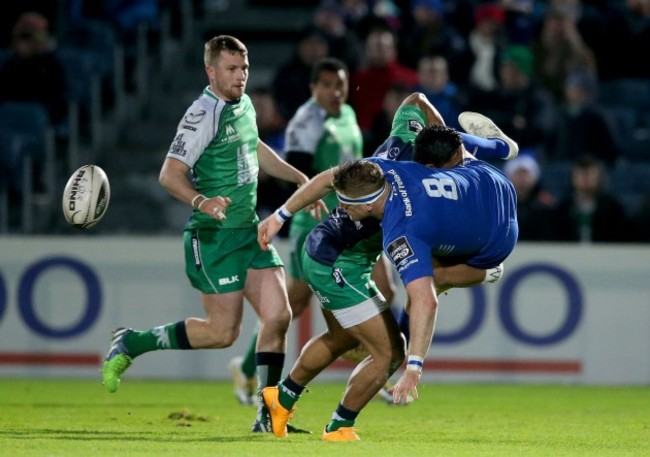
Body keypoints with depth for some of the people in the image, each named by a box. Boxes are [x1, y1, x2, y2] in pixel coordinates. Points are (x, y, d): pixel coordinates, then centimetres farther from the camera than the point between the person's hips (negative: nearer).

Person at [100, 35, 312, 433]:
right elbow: (170, 174, -21)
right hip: (214, 236, -8)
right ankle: (130, 344, 10)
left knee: (278, 315, -3)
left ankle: (268, 416, 5)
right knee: (223, 332, -7)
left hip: (249, 230, 8)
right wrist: (202, 201, -38)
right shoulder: (204, 115, -16)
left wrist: (301, 179, 34)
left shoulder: (244, 105, 10)